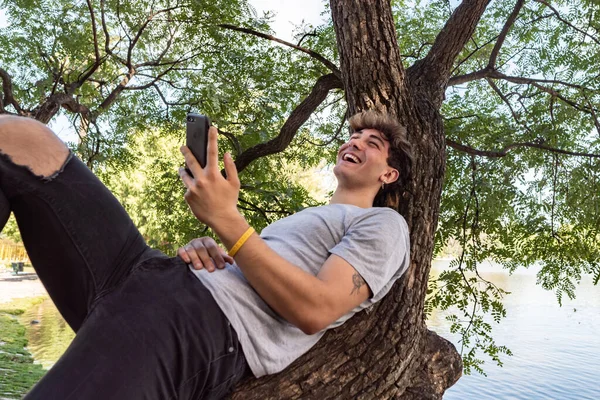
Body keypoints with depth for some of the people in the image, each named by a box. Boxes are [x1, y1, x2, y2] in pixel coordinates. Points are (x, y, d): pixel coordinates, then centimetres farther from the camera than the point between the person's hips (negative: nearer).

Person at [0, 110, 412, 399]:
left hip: (204, 322, -8)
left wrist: (225, 218, -12)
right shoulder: (305, 218, 34)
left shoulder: (383, 224, 10)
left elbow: (315, 310, -10)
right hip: (158, 276, 9)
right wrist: (201, 250, 2)